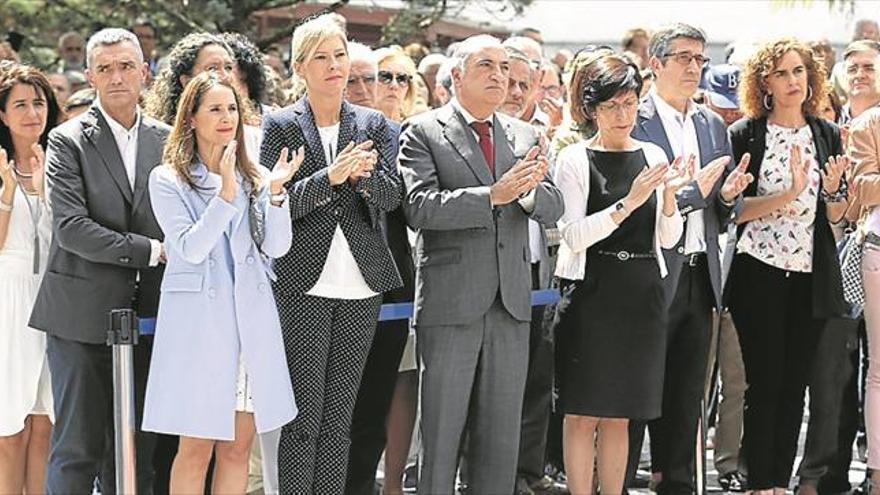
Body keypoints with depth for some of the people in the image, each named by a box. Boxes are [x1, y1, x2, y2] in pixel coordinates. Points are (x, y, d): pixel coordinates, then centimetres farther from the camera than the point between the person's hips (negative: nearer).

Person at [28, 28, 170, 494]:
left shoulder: (165, 140, 9)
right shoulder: (68, 141, -4)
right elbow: (70, 228, -14)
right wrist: (150, 251, -15)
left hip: (144, 315, 4)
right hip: (83, 315, -4)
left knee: (135, 453, 9)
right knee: (77, 451, -2)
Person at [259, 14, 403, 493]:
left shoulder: (373, 125, 9)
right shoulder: (280, 125, 0)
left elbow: (391, 196, 1)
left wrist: (363, 173, -20)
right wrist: (331, 176, -21)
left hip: (361, 289, 3)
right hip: (303, 286, -3)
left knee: (338, 419, 8)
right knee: (303, 418, -4)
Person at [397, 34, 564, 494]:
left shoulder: (524, 136, 13)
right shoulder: (423, 132, -3)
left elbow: (552, 208, 6)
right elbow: (419, 207, -16)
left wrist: (529, 189, -17)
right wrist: (493, 194, -25)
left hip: (511, 302, 5)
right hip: (450, 304, -5)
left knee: (503, 434, 10)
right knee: (441, 430, 1)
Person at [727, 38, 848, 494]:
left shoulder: (827, 134, 9)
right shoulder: (745, 134, -3)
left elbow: (836, 215, 13)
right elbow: (734, 209, -9)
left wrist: (832, 190, -9)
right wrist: (789, 193, -22)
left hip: (811, 274, 4)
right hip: (760, 274, -4)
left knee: (795, 383, 7)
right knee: (764, 381, -3)